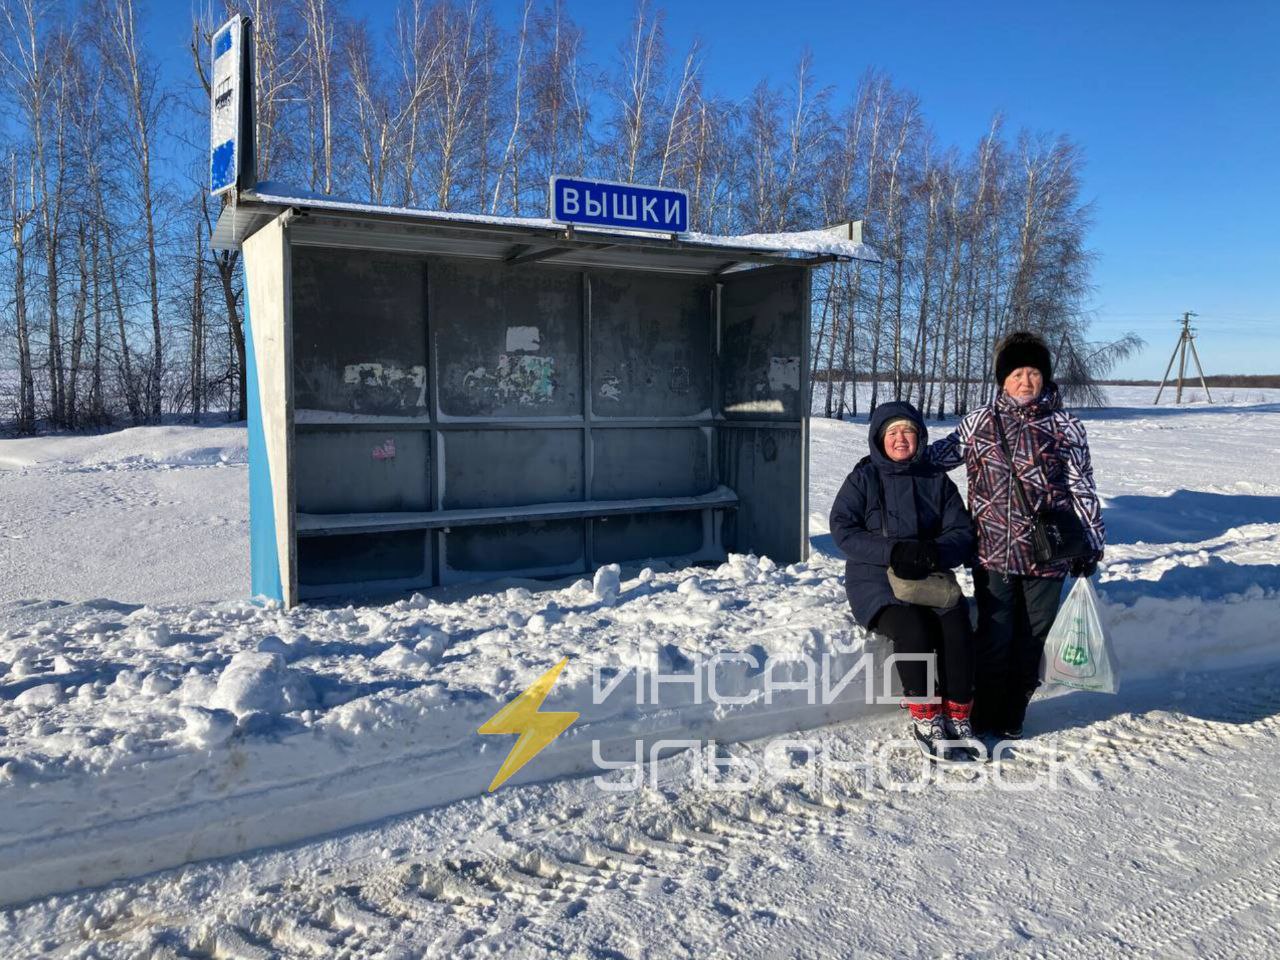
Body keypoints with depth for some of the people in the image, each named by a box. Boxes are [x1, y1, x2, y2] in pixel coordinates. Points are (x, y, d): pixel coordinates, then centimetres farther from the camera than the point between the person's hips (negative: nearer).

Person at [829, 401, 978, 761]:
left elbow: (962, 532, 5)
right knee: (912, 627, -30)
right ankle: (926, 721, -16)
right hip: (876, 579, -3)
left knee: (957, 627, -26)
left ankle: (957, 718, -12)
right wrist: (892, 552, -21)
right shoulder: (864, 478, 3)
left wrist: (936, 552, -18)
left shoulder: (937, 481, 12)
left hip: (930, 578, 3)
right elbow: (842, 528, -8)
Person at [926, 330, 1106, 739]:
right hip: (993, 552, 0)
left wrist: (1090, 545, 7)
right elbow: (941, 453, 18)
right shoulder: (981, 421, 5)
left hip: (1047, 552, 0)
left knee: (1031, 638, 8)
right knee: (994, 636, 3)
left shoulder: (1065, 427, 4)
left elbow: (1083, 488, 7)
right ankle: (984, 716, 18)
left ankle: (1012, 718, 24)